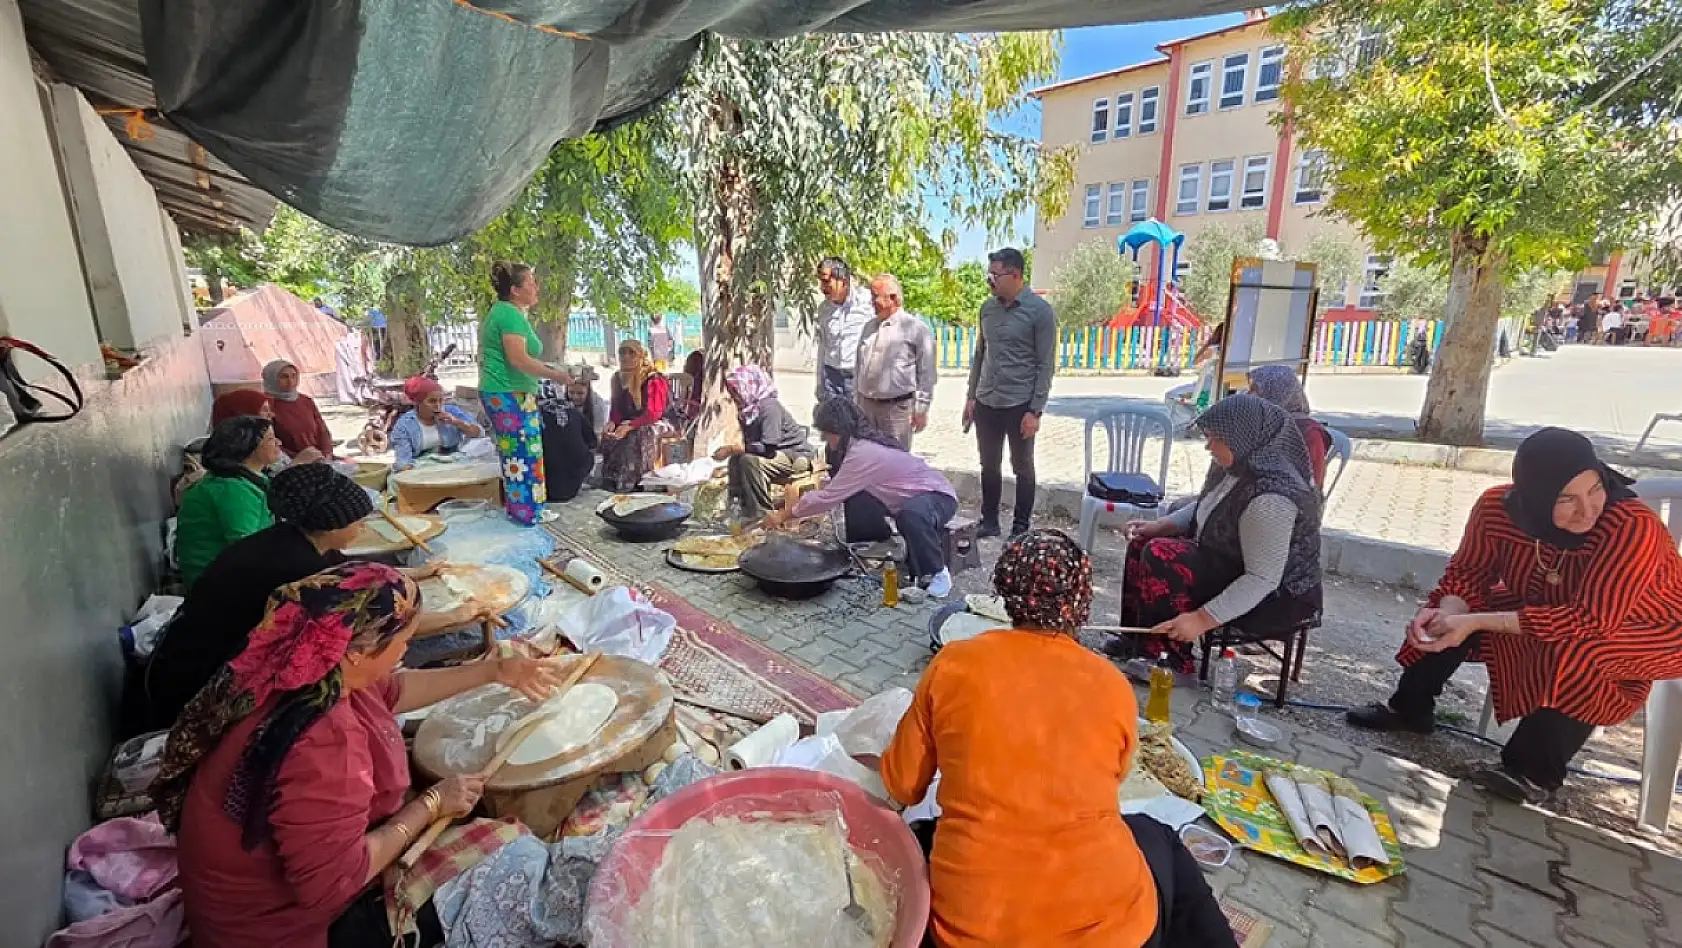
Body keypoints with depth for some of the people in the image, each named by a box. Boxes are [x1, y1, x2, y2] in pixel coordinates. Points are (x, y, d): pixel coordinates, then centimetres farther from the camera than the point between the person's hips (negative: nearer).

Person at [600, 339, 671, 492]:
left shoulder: (653, 380, -16)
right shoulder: (616, 378, 6)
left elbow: (653, 414, -22)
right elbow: (615, 407, 6)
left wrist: (629, 427, -34)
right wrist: (612, 422, -18)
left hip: (653, 423, -6)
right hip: (627, 423, 6)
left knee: (634, 439, -35)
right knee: (608, 438, -22)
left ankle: (629, 487, -27)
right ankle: (610, 484, -15)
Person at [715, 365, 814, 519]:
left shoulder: (769, 406, -23)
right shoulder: (749, 408, 2)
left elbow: (768, 449, -31)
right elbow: (751, 445, 8)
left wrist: (731, 449, -27)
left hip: (797, 455, -9)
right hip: (778, 454, 9)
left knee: (750, 461, -27)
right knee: (736, 459, -1)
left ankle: (762, 515, -18)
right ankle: (739, 508, 3)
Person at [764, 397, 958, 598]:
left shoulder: (864, 452, -28)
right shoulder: (862, 443, 0)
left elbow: (828, 496, -26)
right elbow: (835, 491, 5)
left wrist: (784, 515, -16)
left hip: (938, 495, -9)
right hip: (909, 498, 9)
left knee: (911, 514, -40)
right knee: (854, 502, -6)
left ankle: (937, 573, -16)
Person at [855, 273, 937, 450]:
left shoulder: (916, 328, -6)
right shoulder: (869, 326, 13)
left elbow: (926, 374, -7)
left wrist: (921, 409, -9)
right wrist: (856, 401, 16)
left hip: (897, 407, -6)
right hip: (866, 404, 6)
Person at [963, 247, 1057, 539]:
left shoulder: (1039, 310, -9)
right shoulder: (987, 307, 7)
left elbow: (1046, 365, -9)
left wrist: (1035, 411, -13)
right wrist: (971, 396, 9)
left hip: (1020, 404, -5)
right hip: (986, 403, 5)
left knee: (1022, 468, 8)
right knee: (989, 466, 13)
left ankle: (1021, 527, 20)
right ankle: (989, 521, 27)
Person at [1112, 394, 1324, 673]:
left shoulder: (1269, 497, -32)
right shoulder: (1238, 465, -4)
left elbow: (1263, 579, -31)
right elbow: (1203, 509, 14)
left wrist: (1203, 619, -30)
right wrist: (1159, 525, 1)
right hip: (1235, 561, 10)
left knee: (1161, 556, -24)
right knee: (1144, 543, 7)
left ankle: (1169, 658, -8)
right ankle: (1138, 641, 15)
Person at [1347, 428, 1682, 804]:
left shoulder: (1634, 526, -34)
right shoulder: (1498, 506, -23)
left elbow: (1592, 619, -36)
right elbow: (1468, 573, -12)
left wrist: (1476, 622, -41)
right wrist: (1445, 613, -34)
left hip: (1650, 628, -4)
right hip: (1544, 604, 5)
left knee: (1575, 653, -34)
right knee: (1446, 615, -13)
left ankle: (1537, 770, -15)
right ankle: (1411, 708, 7)